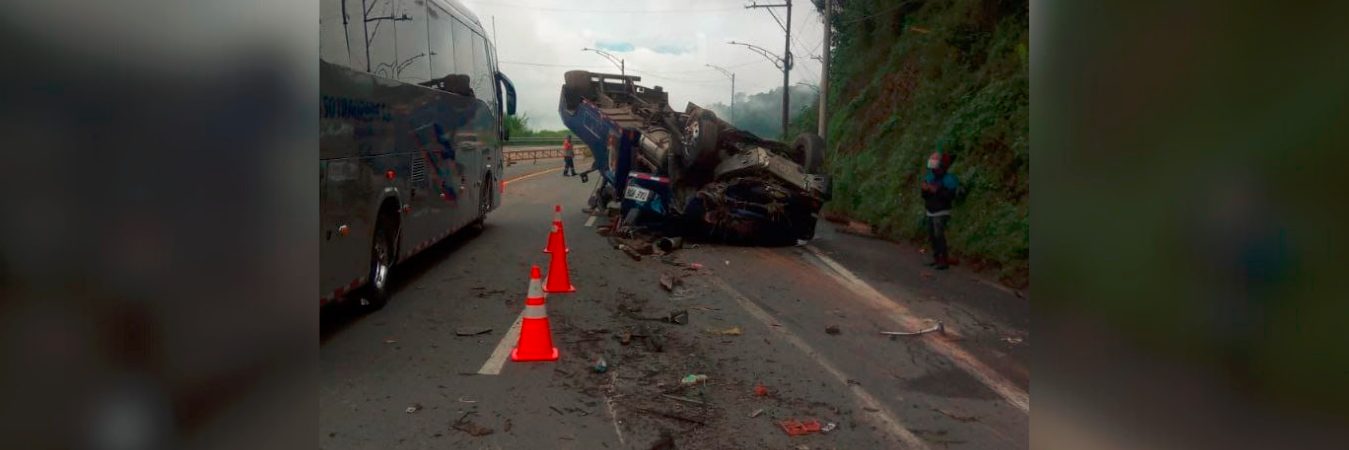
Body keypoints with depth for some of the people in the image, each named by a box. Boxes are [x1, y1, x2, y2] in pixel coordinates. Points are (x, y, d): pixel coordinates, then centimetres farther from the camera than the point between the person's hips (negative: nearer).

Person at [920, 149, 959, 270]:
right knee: (932, 236, 7)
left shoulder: (948, 179, -13)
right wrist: (925, 190, -7)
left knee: (939, 235, -14)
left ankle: (943, 261, -12)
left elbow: (950, 196, -22)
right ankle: (936, 258, 15)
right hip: (930, 212, 7)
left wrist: (937, 190, -27)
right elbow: (925, 197, 14)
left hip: (941, 212, -7)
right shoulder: (930, 177, 7)